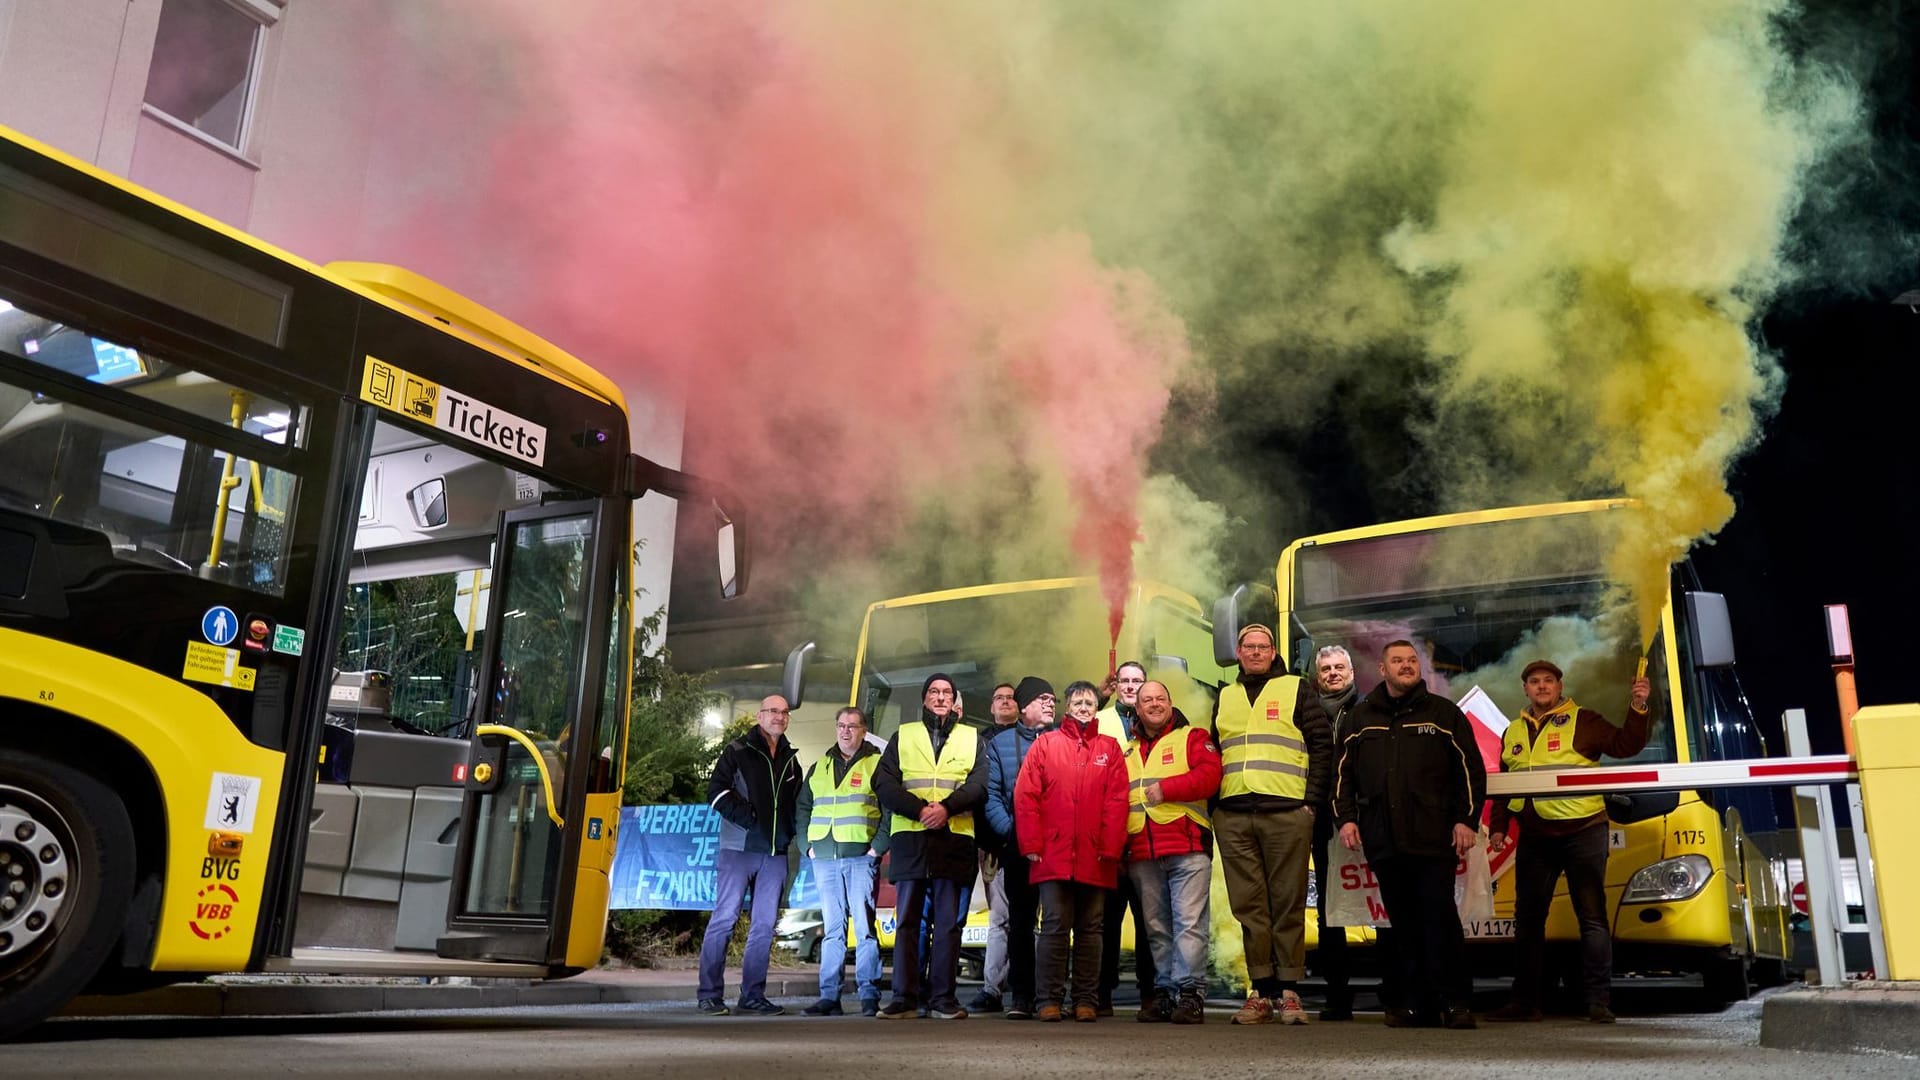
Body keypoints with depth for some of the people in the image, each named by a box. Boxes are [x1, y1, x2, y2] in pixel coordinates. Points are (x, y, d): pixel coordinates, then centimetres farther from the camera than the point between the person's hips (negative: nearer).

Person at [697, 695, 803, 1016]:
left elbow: (798, 801, 24)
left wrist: (791, 831, 7)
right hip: (739, 848, -5)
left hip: (776, 854, 5)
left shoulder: (791, 759, 16)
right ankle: (710, 995, 1)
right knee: (724, 919, -4)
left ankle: (752, 995, 12)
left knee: (764, 925, 5)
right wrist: (747, 817, -14)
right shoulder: (737, 751, 1)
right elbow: (716, 791, -7)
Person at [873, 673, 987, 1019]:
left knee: (948, 922, 1)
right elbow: (884, 783, 2)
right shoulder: (903, 735, 14)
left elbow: (979, 783, 1)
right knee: (907, 920, 1)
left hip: (955, 838, 0)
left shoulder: (971, 737, 14)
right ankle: (904, 998, 5)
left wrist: (946, 807, -16)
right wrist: (919, 809, -13)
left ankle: (942, 998, 7)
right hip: (910, 838, 0)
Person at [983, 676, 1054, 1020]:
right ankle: (1021, 996, 8)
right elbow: (991, 793, 3)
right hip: (1018, 847, 0)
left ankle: (1055, 994, 7)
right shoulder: (1001, 743, 11)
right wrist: (1009, 830, -11)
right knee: (1020, 920, 3)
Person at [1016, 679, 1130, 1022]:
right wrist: (1032, 845, -5)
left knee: (1090, 929, 6)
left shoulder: (1110, 748, 12)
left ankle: (1086, 1001, 12)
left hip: (1095, 858, 1)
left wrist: (1110, 848, -6)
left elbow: (1117, 801, 4)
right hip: (1054, 855, -1)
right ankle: (1049, 1000, 6)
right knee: (1055, 927, -1)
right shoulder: (1046, 743, 9)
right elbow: (1025, 795, 2)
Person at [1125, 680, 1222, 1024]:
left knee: (1189, 922, -11)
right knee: (1156, 927, 7)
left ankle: (1191, 992, -9)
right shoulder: (1129, 753, 23)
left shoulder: (1193, 738, 9)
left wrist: (1166, 789, -11)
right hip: (1142, 854, 5)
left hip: (1188, 848, -5)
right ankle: (1164, 991, 13)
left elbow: (1209, 775, -7)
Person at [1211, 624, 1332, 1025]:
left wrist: (1312, 800, -5)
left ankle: (1289, 991, 5)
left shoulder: (1296, 689, 8)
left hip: (1286, 814, -3)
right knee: (1249, 906, 3)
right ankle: (1261, 991, 8)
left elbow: (1322, 745, 3)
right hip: (1233, 817, 4)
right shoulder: (1225, 698, 20)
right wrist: (1214, 804, 12)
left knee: (1288, 904, -1)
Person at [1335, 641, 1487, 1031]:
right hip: (1383, 840, 3)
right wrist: (1346, 817, 5)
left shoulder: (1443, 712, 7)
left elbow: (1470, 769, 4)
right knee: (1403, 923, 6)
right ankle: (1417, 1002, 12)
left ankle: (1454, 1001, 1)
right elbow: (1344, 772, 15)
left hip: (1434, 838, -3)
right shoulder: (1361, 717, 15)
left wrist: (1467, 820, -3)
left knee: (1439, 918, -6)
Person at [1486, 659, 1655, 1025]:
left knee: (1592, 917, -2)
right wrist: (1498, 827, 12)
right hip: (1534, 838, 5)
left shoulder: (1582, 721, 3)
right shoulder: (1513, 732, 16)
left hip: (1582, 832, -4)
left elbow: (1625, 745, -9)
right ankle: (1525, 1001, 15)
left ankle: (1599, 1001, 4)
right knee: (1528, 919, 7)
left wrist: (1638, 708, -22)